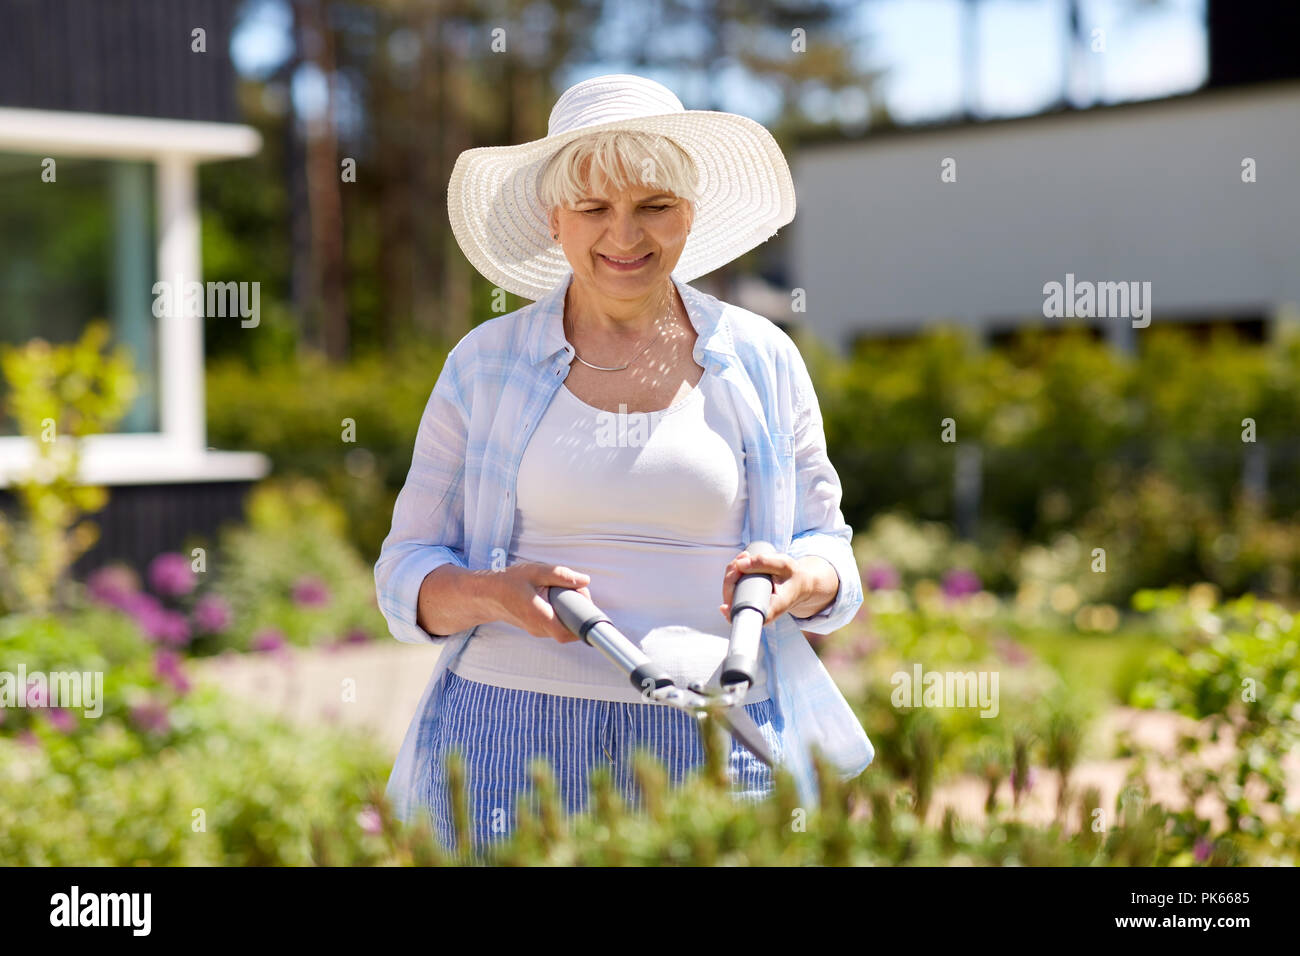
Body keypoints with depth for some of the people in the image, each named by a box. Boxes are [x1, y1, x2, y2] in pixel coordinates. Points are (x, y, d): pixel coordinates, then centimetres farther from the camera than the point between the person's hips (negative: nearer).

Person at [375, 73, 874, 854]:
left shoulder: (762, 361, 8)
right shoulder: (484, 363, 6)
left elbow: (827, 545, 13)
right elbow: (407, 575, 7)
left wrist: (800, 581, -11)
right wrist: (492, 594, -15)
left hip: (717, 752, 0)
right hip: (512, 742, 0)